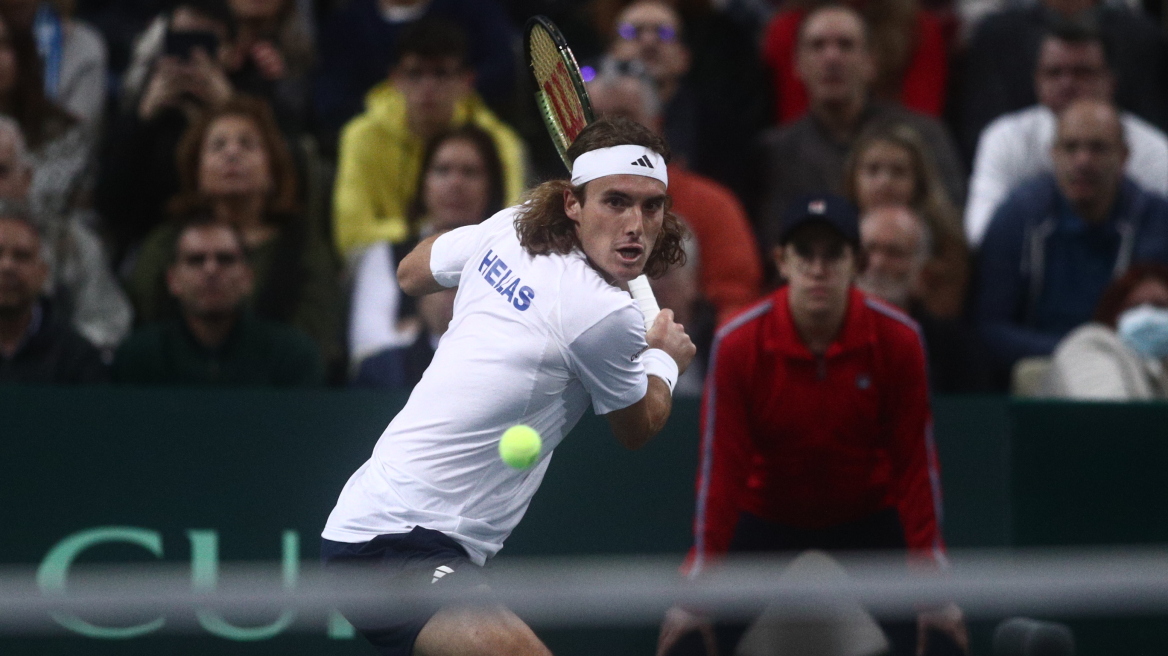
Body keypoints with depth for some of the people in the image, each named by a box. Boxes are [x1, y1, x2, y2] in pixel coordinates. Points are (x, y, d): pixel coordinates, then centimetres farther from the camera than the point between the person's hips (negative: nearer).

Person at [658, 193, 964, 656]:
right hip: (763, 526, 0)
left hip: (868, 526, 0)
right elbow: (722, 469, -14)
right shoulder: (738, 344, -17)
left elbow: (914, 463, -11)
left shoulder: (896, 339, -16)